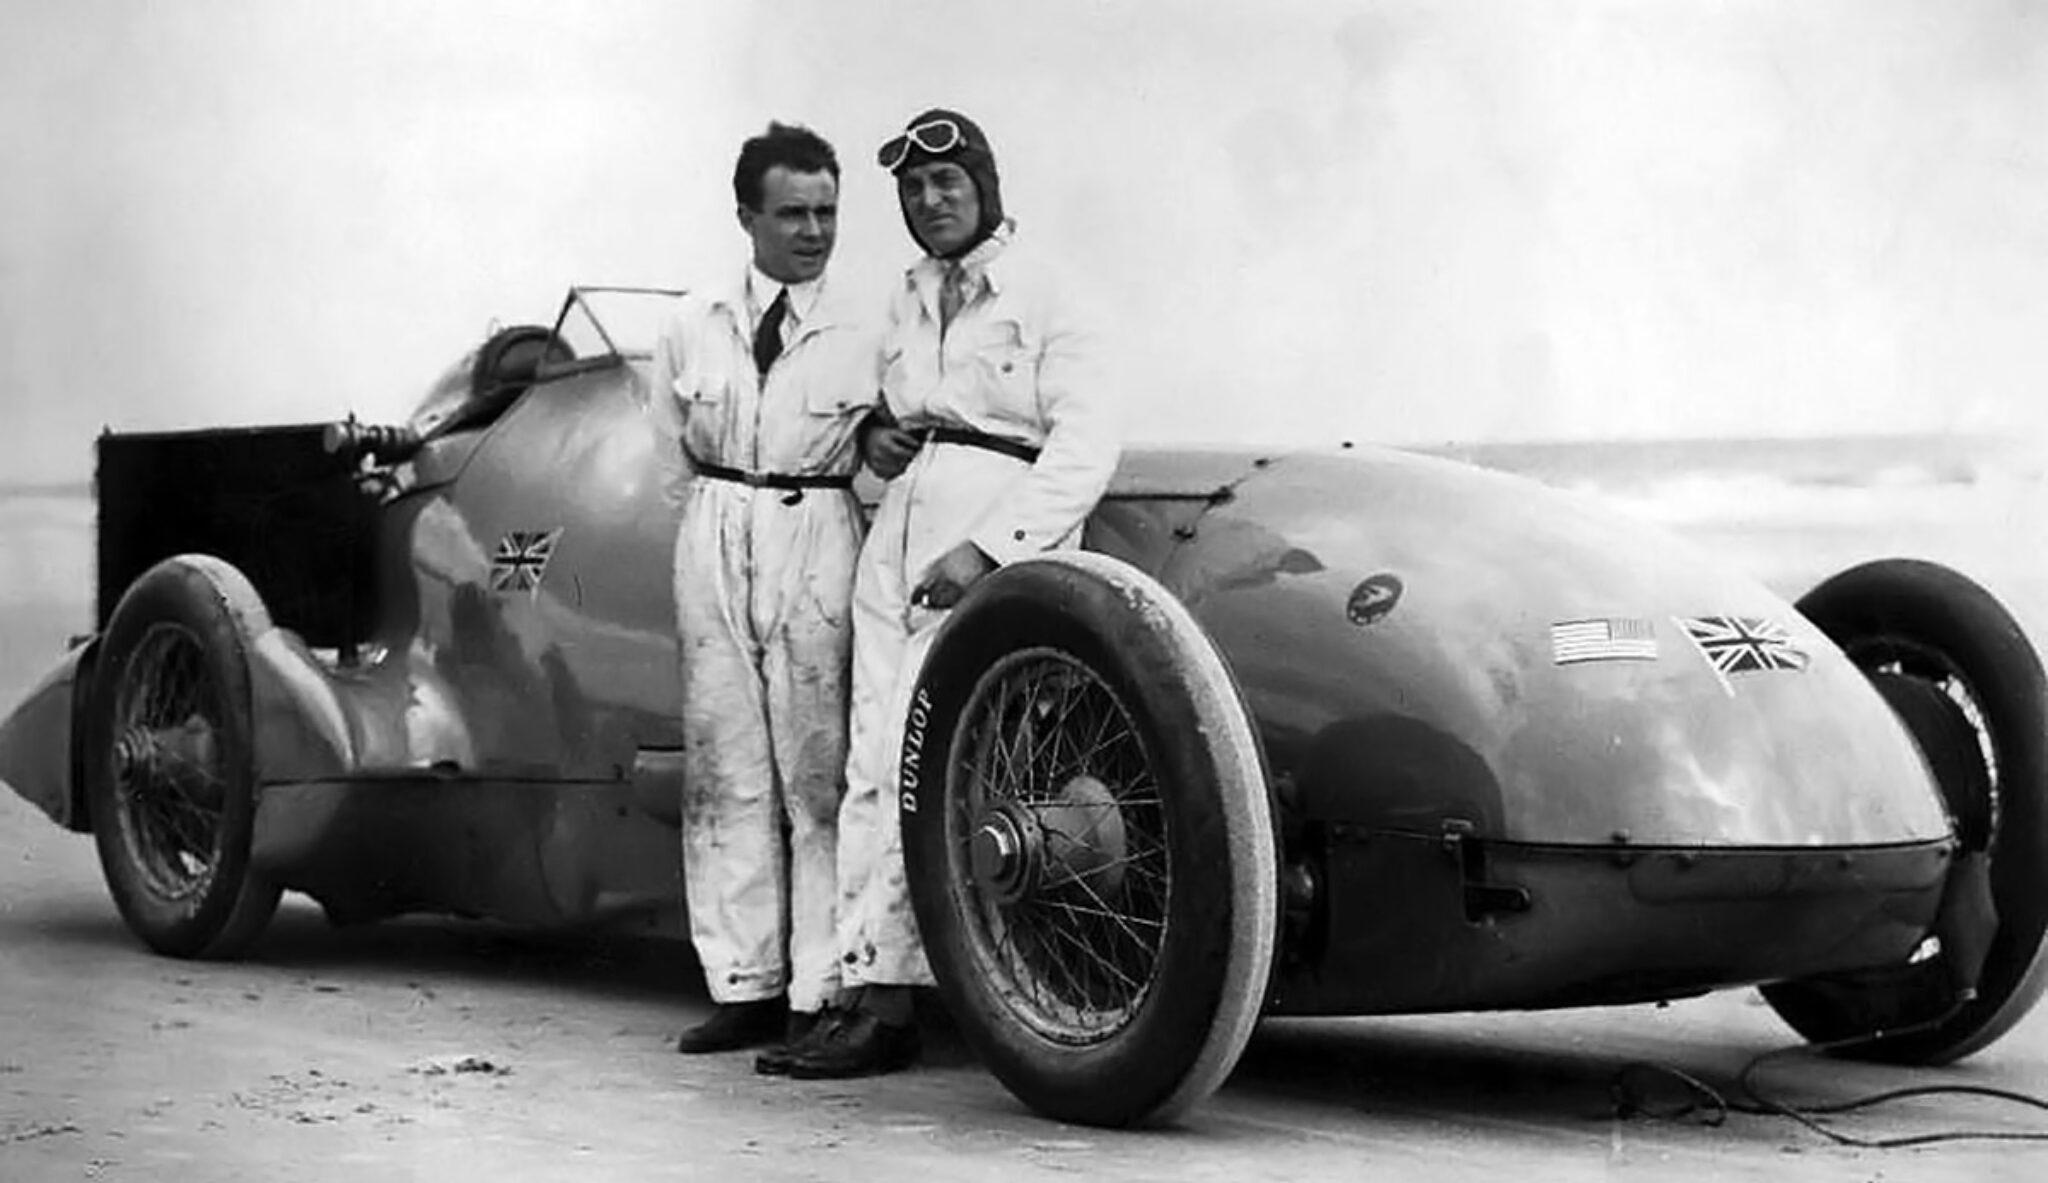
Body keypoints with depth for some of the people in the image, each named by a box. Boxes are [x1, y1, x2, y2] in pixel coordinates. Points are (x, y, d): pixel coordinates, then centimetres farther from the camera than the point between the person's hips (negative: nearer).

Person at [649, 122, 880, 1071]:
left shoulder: (868, 332, 1)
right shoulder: (692, 326, 9)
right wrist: (721, 524, 10)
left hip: (819, 541, -3)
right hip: (712, 540, 3)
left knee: (818, 773, -6)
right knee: (724, 772, 4)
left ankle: (819, 993, -3)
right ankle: (743, 986, 9)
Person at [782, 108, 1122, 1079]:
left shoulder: (1040, 296, 1)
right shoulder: (908, 300, 21)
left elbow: (1085, 443, -8)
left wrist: (990, 547, -18)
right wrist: (874, 436, 10)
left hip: (992, 537, -7)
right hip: (896, 534, 7)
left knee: (915, 768, -15)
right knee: (871, 768, 0)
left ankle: (886, 1007, -14)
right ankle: (865, 990, 0)